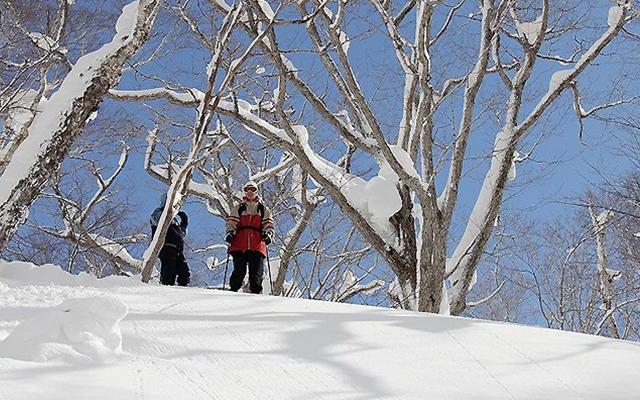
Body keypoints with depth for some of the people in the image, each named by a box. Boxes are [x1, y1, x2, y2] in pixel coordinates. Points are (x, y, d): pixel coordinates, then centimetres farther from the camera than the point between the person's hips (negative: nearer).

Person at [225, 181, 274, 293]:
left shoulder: (264, 209, 22)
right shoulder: (237, 208, 21)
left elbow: (268, 225, 13)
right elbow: (231, 223, 11)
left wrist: (267, 234, -8)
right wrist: (230, 232, -9)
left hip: (257, 246, 0)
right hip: (239, 245, 0)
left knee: (256, 274, -6)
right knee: (239, 272, -11)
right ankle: (233, 291, -1)